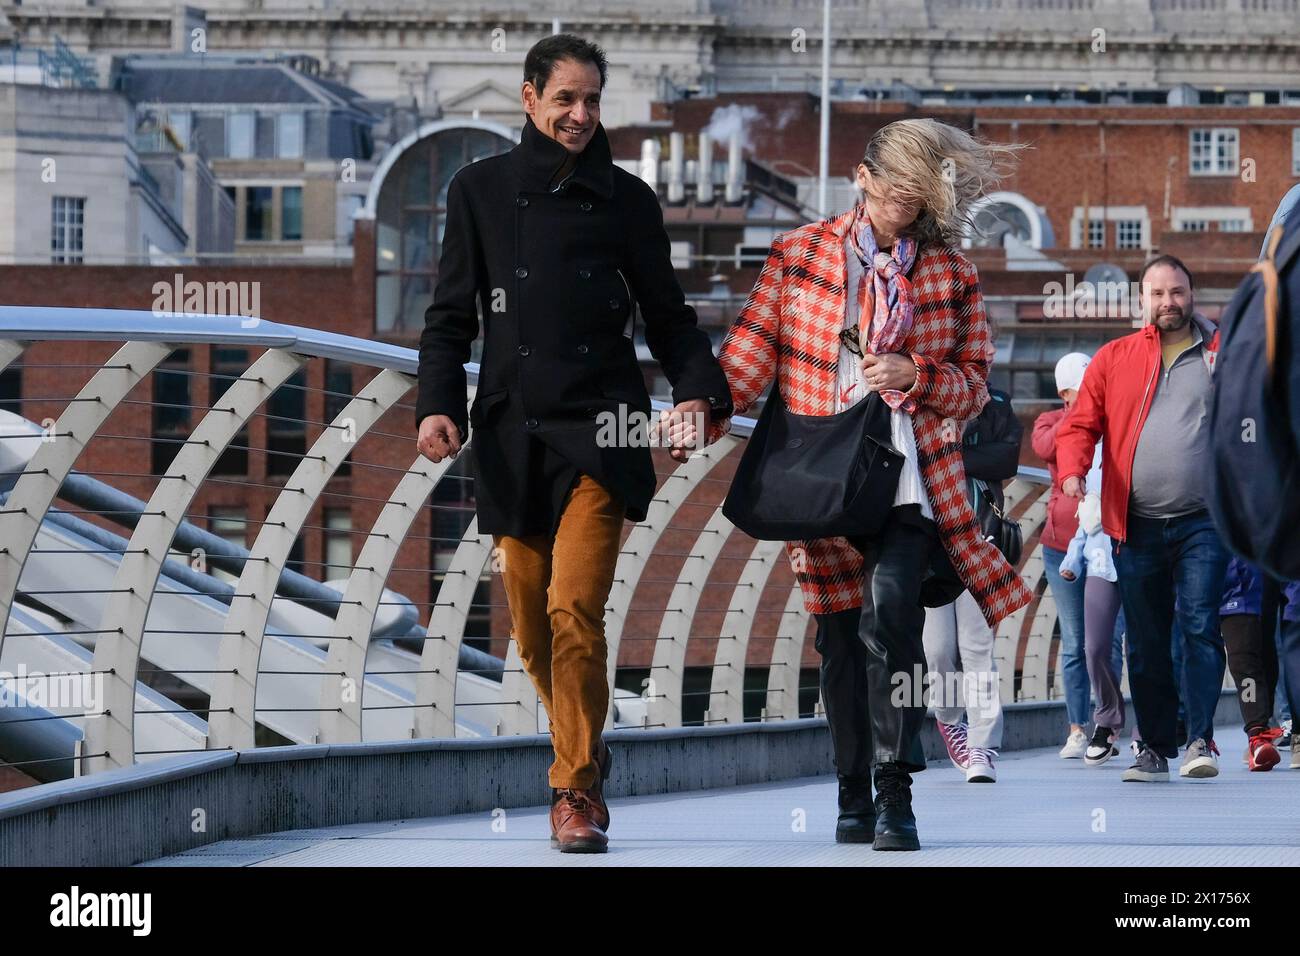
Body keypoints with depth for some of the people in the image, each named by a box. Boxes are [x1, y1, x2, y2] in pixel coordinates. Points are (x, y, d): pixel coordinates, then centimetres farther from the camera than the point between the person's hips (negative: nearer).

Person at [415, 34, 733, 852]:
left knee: (574, 609, -15)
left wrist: (698, 391, -5)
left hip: (600, 429, -2)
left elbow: (666, 314, 12)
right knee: (533, 625, 4)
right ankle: (585, 748, 28)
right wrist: (439, 402, -6)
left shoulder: (625, 198, 8)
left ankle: (576, 790, -8)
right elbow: (452, 314, 8)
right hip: (512, 434, 2)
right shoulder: (481, 191, 9)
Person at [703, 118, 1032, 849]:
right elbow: (754, 348, 6)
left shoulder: (952, 273, 9)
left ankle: (896, 794, -20)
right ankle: (855, 795, 19)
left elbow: (974, 383, 11)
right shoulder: (800, 253, 9)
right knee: (839, 638, 6)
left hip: (907, 480, -2)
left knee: (891, 615, -21)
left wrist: (916, 376, -9)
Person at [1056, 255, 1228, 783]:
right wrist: (1072, 470, -11)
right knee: (1145, 643, 6)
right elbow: (1080, 425, 7)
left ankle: (1200, 740, -13)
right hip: (1137, 526, 2)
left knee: (1200, 627, -13)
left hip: (1203, 521, -2)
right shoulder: (1114, 359, 10)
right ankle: (1154, 749, 13)